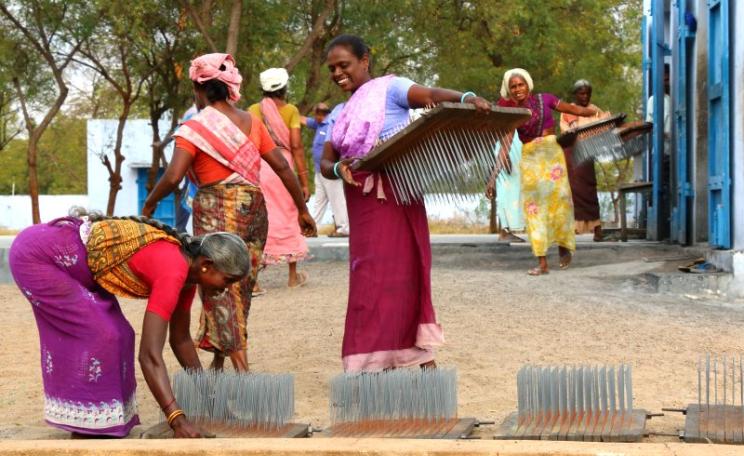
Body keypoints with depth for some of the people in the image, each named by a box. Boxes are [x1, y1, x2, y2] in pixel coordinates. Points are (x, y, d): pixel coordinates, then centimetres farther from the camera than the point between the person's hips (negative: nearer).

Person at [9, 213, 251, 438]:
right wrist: (177, 419, -34)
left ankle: (91, 427, 16)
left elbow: (180, 339, 14)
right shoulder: (173, 272, -26)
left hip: (67, 259, 10)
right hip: (36, 255, -10)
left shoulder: (187, 266, 2)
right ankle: (84, 433, -2)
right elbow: (150, 354, -31)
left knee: (114, 335, 8)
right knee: (98, 335, -11)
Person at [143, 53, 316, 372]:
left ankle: (242, 368, -9)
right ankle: (218, 363, 22)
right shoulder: (251, 121, 11)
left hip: (216, 210, -6)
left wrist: (149, 203, 4)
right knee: (239, 289, 14)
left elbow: (173, 177, -14)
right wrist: (302, 209, 17)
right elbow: (282, 166, 10)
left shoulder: (195, 127, -4)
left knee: (220, 289, -1)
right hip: (254, 208, 6)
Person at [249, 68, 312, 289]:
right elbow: (296, 146, -5)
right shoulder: (290, 110, 1)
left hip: (256, 167, 2)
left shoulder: (253, 110, 7)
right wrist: (304, 180, -2)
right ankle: (293, 276, 23)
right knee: (288, 219, 12)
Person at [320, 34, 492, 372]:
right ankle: (421, 356, 19)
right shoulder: (343, 112, 17)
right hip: (362, 205, 8)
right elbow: (325, 163, 10)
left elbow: (432, 95, -22)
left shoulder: (389, 88, -4)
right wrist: (338, 169, -14)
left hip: (393, 199, -8)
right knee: (371, 278, 10)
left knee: (394, 276, -8)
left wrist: (467, 98, -41)